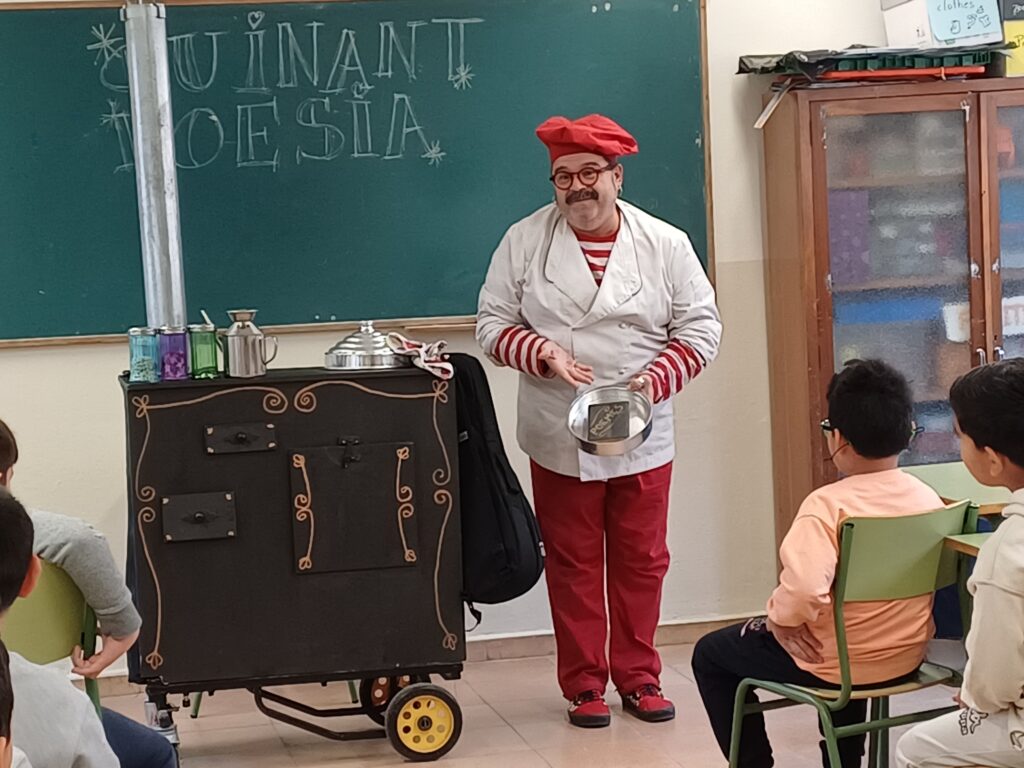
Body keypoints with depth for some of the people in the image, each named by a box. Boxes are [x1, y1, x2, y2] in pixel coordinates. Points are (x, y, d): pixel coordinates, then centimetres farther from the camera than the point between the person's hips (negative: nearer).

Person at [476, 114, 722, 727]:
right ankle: (585, 685, 18)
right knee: (573, 566, 7)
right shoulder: (524, 241, 0)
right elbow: (494, 323, 2)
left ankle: (639, 676, 23)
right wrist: (543, 353, -17)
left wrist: (653, 382, -15)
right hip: (559, 441, 0)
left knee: (641, 562, 9)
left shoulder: (666, 245, -1)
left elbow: (700, 329, 1)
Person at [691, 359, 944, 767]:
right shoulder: (929, 498, -6)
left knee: (710, 654, 16)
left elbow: (804, 589, -38)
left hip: (835, 662, -6)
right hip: (908, 657, 6)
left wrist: (780, 619, -17)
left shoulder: (828, 504, -25)